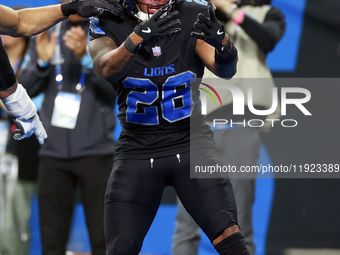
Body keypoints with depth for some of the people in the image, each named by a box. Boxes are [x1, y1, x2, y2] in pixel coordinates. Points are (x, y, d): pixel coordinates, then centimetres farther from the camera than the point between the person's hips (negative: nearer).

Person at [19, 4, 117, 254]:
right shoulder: (47, 36, 11)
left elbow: (117, 86, -10)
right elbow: (26, 88, 7)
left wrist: (88, 56, -26)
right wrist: (42, 62, -12)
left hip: (95, 153, -3)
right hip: (53, 152, 3)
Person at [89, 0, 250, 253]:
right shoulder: (109, 26, -7)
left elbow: (225, 69, -20)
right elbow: (107, 68, -28)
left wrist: (221, 40, -44)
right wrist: (139, 36, -47)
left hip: (191, 139, 0)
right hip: (137, 149, 1)